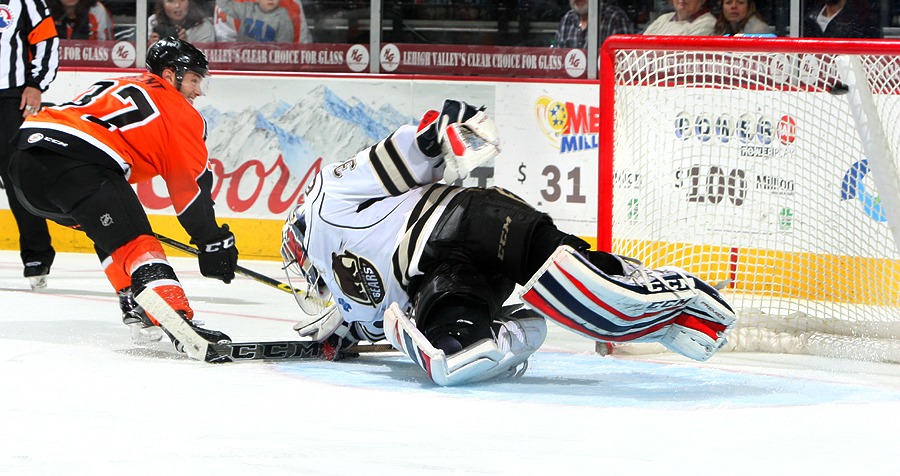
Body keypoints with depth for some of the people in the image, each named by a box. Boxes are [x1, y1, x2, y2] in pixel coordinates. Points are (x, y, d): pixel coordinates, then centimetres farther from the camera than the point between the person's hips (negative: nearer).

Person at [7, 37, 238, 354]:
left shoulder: (115, 87, 35)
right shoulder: (177, 110, 13)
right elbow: (192, 185, 8)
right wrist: (214, 242, 12)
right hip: (75, 164, -8)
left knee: (110, 230, 29)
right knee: (134, 241, -14)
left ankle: (137, 306, 22)